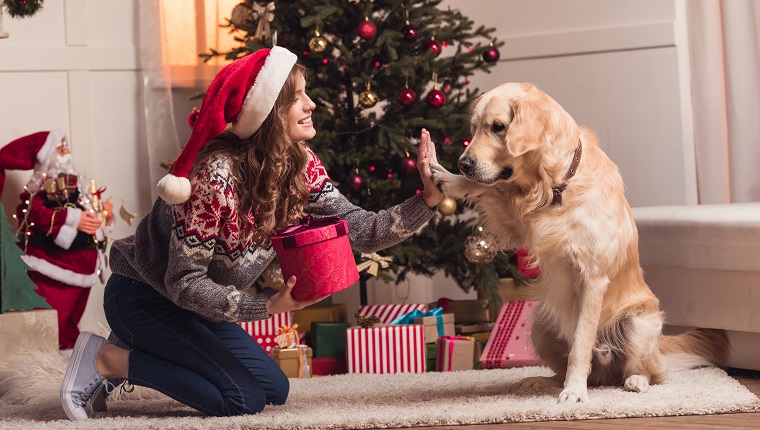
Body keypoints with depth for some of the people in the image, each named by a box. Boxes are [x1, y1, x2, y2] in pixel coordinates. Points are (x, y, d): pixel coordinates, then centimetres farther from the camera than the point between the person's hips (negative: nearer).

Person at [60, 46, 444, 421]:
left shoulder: (302, 168, -8)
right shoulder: (215, 175, -32)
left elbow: (363, 231, -11)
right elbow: (184, 282, -28)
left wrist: (428, 199, -24)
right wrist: (268, 305, -36)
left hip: (195, 306, 9)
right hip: (141, 298, -8)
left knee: (275, 390, 12)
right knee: (243, 398, -18)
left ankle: (138, 352, 16)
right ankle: (108, 359, -6)